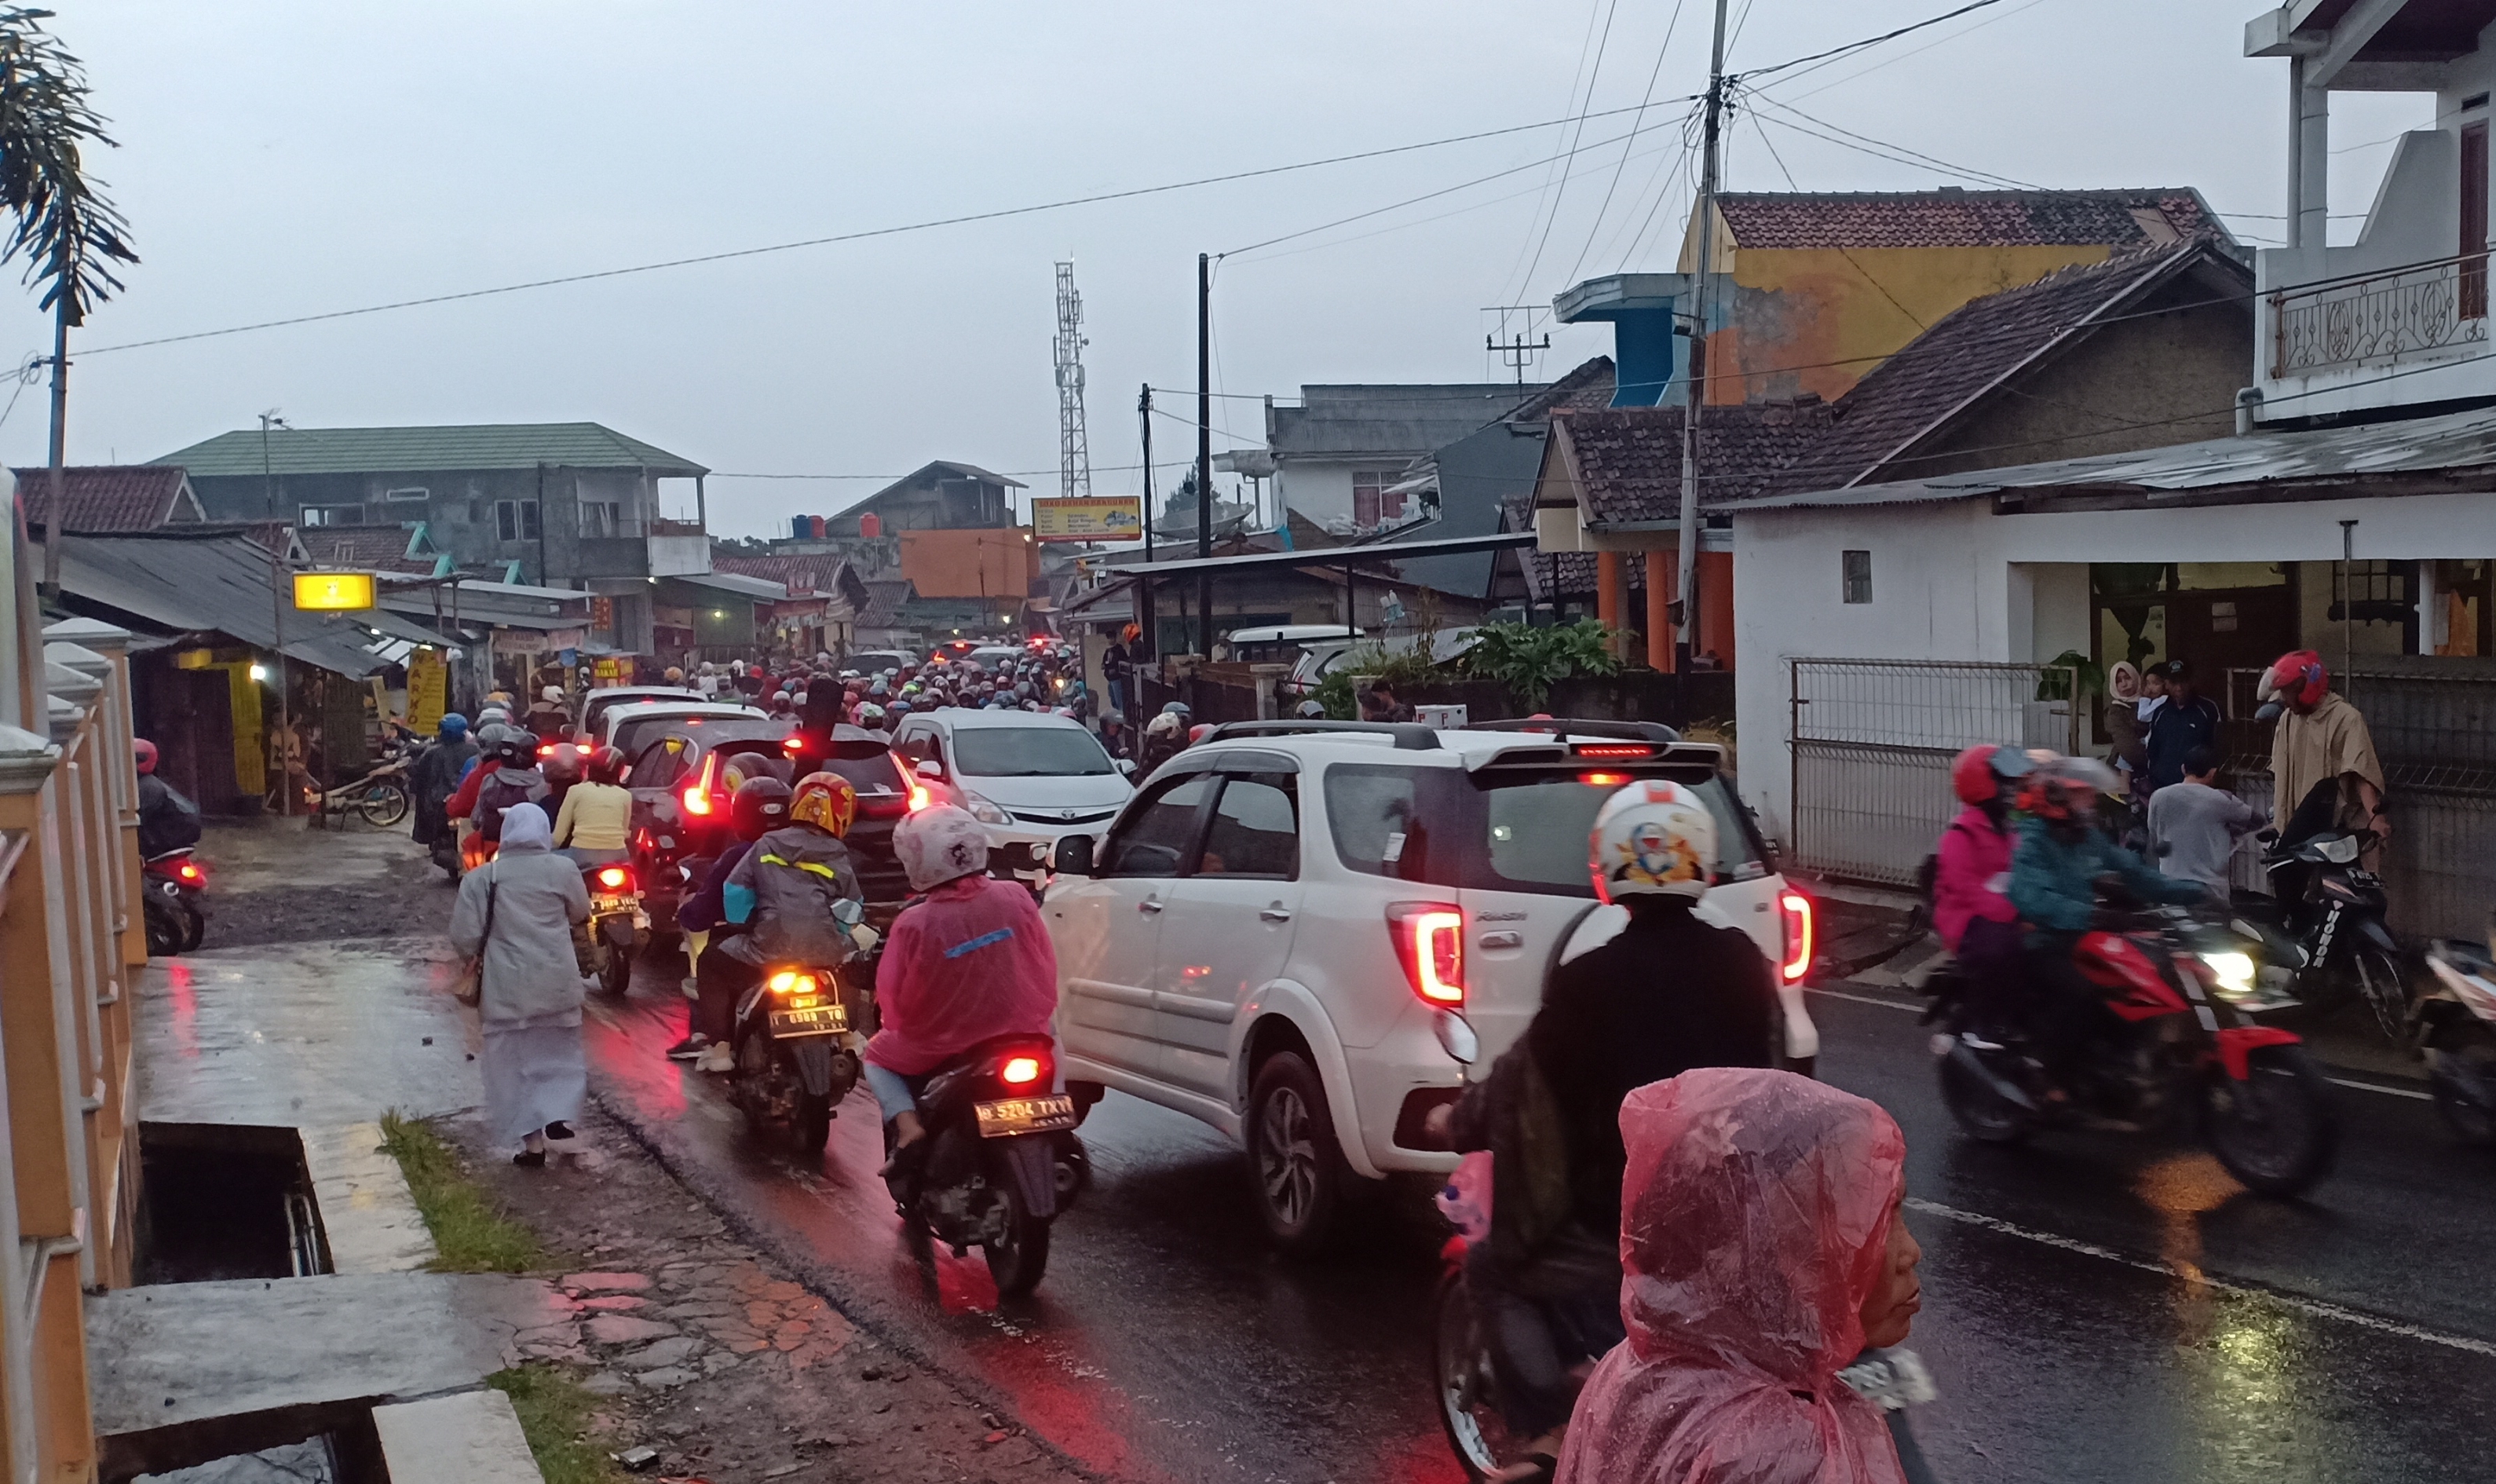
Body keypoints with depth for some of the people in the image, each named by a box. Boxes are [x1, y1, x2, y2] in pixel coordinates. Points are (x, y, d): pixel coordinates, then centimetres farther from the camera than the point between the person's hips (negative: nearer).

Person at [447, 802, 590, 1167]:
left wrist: (477, 954, 15)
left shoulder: (481, 878, -7)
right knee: (559, 1052, 22)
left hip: (507, 988, -1)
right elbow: (581, 913, 12)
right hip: (558, 983, 2)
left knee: (514, 1062, 9)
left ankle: (533, 1142, 8)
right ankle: (559, 1115, 7)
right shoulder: (562, 870, -4)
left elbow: (464, 939, -7)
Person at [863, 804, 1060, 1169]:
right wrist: (1038, 1012, 18)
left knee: (876, 1056, 26)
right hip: (1022, 1036, 2)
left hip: (942, 1049, -2)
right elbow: (1046, 966, 0)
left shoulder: (914, 924, -18)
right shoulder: (1015, 897, -11)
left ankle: (906, 1122, 2)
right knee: (1051, 1034, 35)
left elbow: (891, 996, -8)